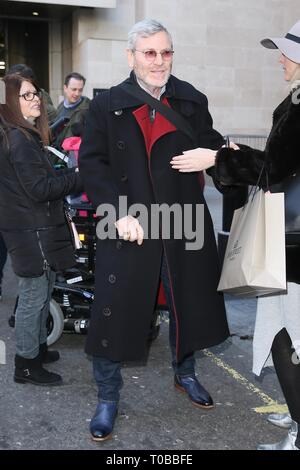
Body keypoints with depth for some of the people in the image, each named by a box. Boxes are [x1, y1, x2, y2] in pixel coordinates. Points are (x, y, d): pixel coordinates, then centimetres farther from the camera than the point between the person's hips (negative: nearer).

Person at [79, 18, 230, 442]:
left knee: (189, 303, 17)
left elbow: (210, 150, 6)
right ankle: (108, 398, 22)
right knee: (115, 311, 1)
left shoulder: (192, 102, 4)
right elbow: (92, 163, -6)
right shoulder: (106, 105, -2)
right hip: (129, 225, -2)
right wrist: (119, 213, -18)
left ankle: (185, 374, 44)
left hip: (184, 224, 3)